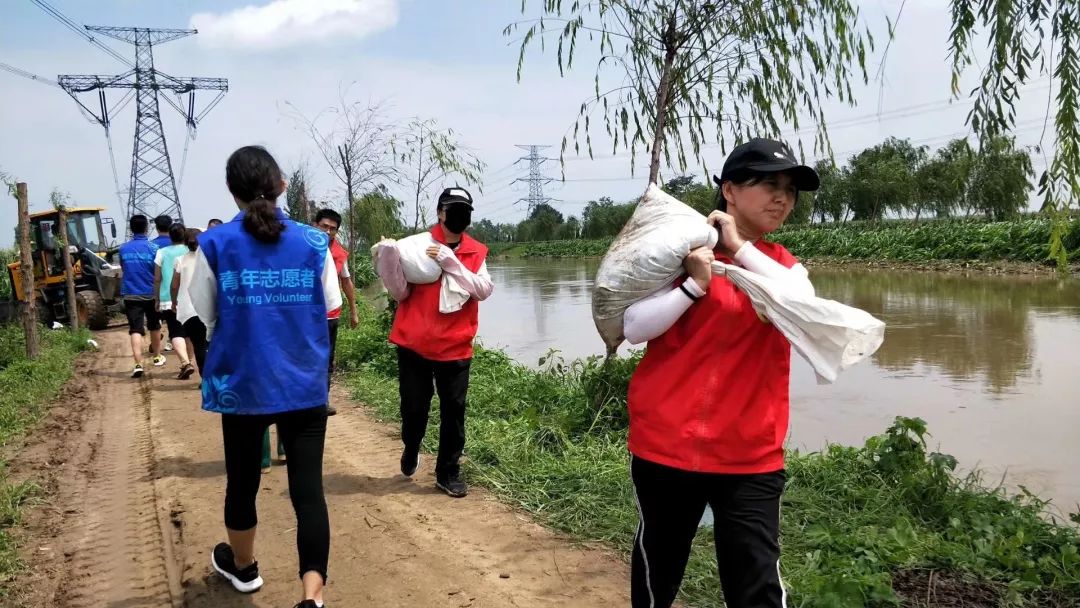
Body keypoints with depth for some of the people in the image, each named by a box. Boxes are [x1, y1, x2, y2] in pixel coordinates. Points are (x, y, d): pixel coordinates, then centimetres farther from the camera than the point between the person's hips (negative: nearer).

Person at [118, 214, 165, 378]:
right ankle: (157, 357, 35)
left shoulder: (123, 249, 1)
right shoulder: (153, 248, -9)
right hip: (150, 293, -1)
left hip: (130, 295, 1)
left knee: (136, 330, -4)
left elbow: (123, 267, 16)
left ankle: (138, 364, -17)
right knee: (154, 326, 19)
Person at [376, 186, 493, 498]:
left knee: (453, 411, 4)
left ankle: (448, 472, 19)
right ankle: (411, 448, 39)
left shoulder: (476, 252, 4)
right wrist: (389, 261, -21)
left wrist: (451, 263, -18)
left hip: (455, 347, 1)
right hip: (414, 344, -1)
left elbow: (483, 290, -10)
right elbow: (400, 293, -5)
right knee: (414, 407, 8)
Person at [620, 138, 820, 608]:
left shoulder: (783, 266, 8)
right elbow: (634, 328, -9)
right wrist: (696, 284, -19)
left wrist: (741, 249, -15)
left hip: (751, 456, 1)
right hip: (666, 445, -1)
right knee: (657, 569, 17)